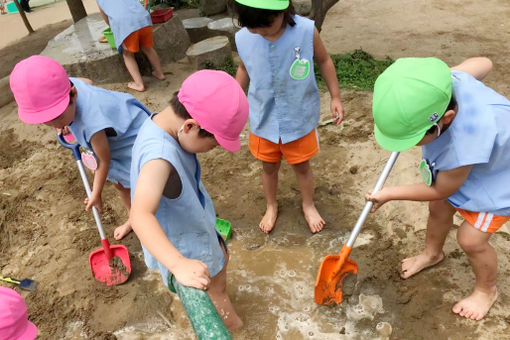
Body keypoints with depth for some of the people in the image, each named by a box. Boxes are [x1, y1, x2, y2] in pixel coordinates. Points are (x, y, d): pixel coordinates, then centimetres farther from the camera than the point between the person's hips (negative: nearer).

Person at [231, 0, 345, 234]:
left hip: (300, 119, -1)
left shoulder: (306, 31, -21)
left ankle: (308, 205, 44)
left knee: (302, 166, 16)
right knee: (269, 166, 19)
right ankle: (271, 206, 46)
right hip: (263, 120, 2)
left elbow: (324, 61, -2)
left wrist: (335, 97, -1)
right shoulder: (242, 39, -15)